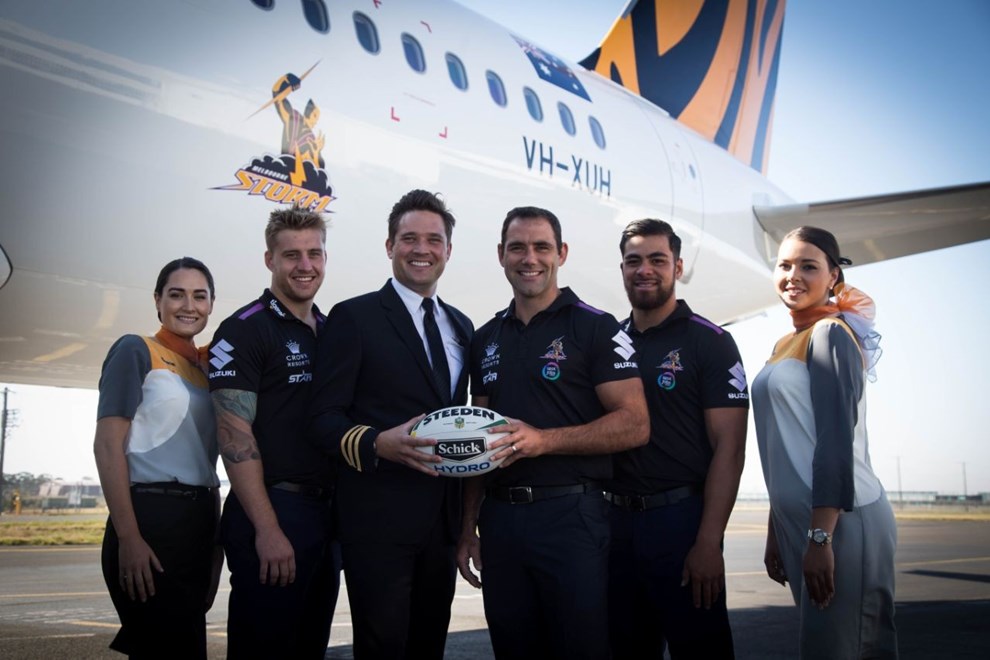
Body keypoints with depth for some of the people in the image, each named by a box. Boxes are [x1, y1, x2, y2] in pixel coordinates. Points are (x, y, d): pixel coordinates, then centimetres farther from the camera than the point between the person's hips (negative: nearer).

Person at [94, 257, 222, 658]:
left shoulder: (206, 370, 16)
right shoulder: (136, 351, -4)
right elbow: (108, 445, -12)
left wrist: (217, 541, 13)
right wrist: (128, 538, -19)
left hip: (198, 524, 7)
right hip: (150, 518, -7)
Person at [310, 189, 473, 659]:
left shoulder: (461, 326, 15)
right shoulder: (354, 317, -4)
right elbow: (325, 418, -10)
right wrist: (379, 444, -26)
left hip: (443, 516, 6)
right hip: (379, 516, -6)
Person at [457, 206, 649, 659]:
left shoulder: (596, 328, -4)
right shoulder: (486, 340, 12)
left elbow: (634, 425, -11)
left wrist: (543, 440, -21)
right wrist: (468, 528, 11)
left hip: (571, 515, -5)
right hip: (499, 518, 5)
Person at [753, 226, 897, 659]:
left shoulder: (830, 334, -8)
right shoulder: (786, 345, 16)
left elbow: (836, 438, -17)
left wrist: (820, 537, -22)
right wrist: (775, 531, 18)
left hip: (838, 520, -9)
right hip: (799, 520, 9)